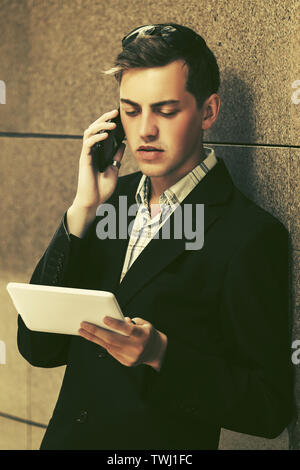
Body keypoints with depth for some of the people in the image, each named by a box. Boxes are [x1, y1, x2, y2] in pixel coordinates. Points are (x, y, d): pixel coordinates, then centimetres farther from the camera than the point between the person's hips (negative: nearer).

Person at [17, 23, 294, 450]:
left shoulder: (252, 236, -14)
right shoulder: (112, 198, 3)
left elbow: (271, 408, -12)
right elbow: (38, 348, -2)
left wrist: (160, 355, -24)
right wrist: (82, 211, -10)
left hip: (166, 447, -5)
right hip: (66, 437, 5)